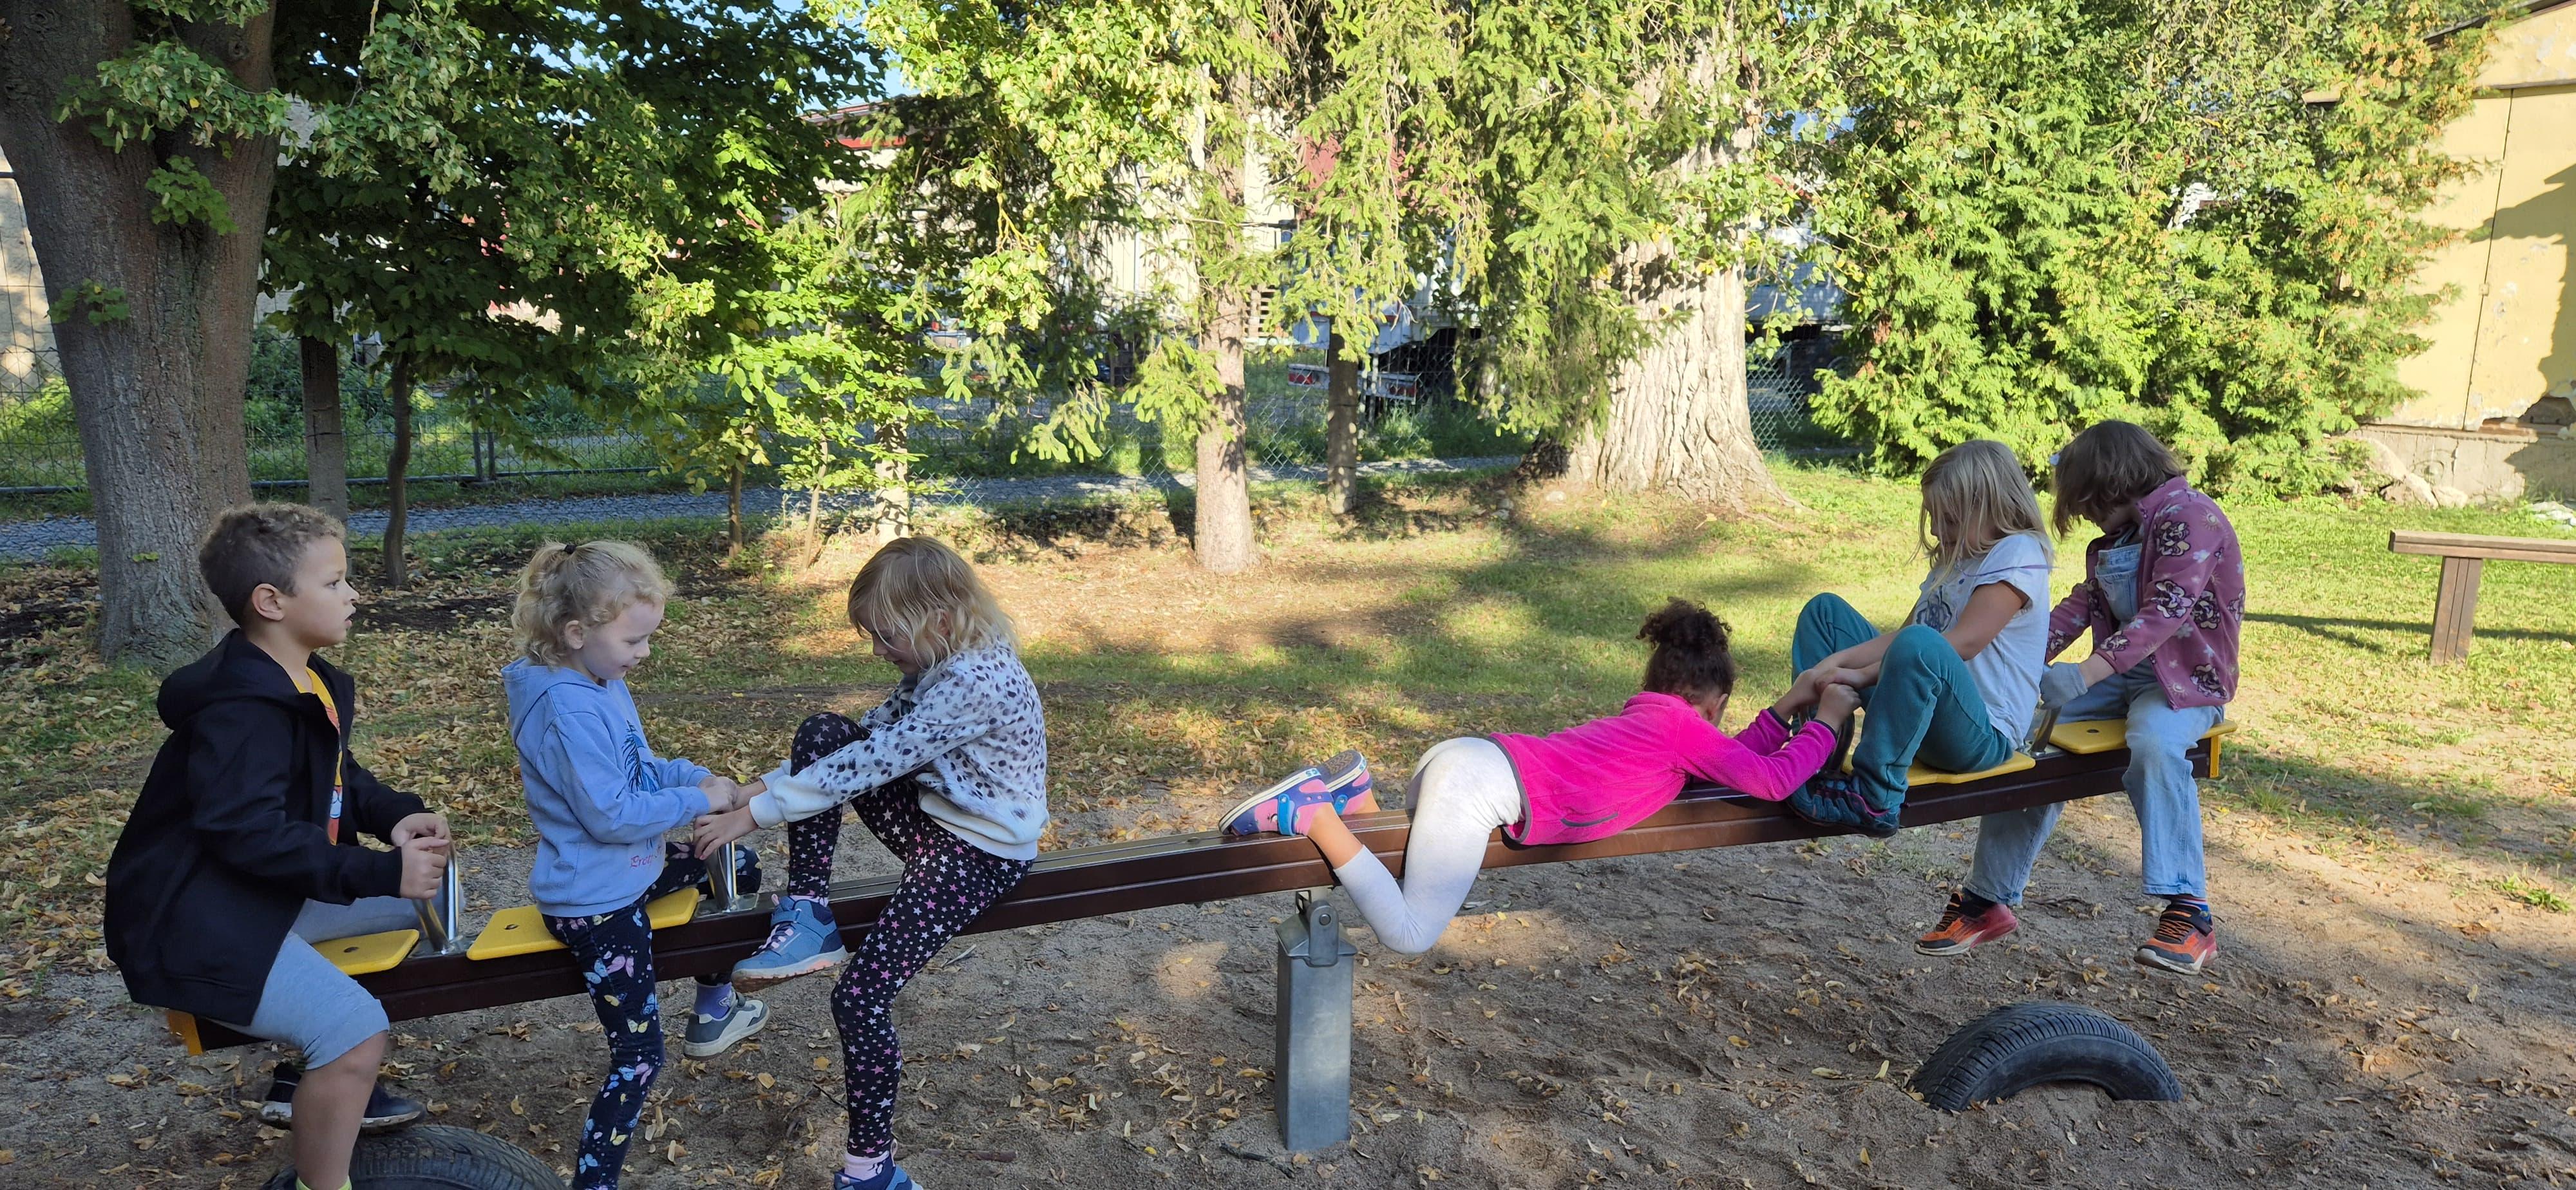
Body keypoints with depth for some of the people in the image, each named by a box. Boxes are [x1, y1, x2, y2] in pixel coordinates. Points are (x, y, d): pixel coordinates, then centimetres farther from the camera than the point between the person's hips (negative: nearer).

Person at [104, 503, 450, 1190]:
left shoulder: (309, 683, 7)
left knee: (428, 895, 17)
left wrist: (396, 818, -4)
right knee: (356, 1029, -25)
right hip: (195, 924, -11)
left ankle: (314, 1082, 22)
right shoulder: (240, 709, -25)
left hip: (269, 891, 11)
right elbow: (250, 833, -31)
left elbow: (337, 777, 16)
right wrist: (382, 872, -31)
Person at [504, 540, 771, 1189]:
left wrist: (699, 777, -2)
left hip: (633, 869, 10)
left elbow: (640, 766, 14)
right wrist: (698, 801, -18)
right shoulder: (566, 711, -28)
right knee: (638, 1056, -8)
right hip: (595, 902, -10)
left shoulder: (604, 683, 1)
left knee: (738, 868, 27)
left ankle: (712, 1013, 42)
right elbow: (611, 816, -28)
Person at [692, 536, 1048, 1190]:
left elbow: (868, 767, -27)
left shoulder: (974, 682, -27)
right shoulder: (939, 664, 3)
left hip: (982, 852, -9)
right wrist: (765, 784, 1)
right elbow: (865, 741, 10)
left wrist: (756, 813, -23)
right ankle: (809, 921, -2)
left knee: (860, 996, -15)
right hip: (935, 817, 10)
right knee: (822, 734, -1)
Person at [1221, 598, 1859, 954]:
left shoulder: (1646, 717, 24)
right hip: (1484, 787, -9)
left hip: (1460, 755, 9)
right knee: (1410, 936, -10)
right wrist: (1826, 723, 13)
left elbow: (1728, 764, 35)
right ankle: (1310, 814, -14)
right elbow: (1773, 781, -1)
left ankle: (1349, 794, 8)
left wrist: (1785, 709, 32)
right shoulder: (1684, 726, 0)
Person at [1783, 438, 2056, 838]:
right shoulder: (1955, 558, 18)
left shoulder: (2018, 553, -9)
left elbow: (1964, 643, -21)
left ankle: (1873, 797, -31)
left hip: (1983, 737, -10)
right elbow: (1901, 635, 10)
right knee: (1825, 610, 10)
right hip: (1925, 713, 10)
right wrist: (1834, 662, -8)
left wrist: (1862, 675, -24)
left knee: (1921, 645, -41)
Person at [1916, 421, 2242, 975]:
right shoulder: (2113, 540, 17)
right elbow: (2081, 604, 9)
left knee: (2154, 742, -38)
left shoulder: (2188, 516, -13)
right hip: (2120, 676, 8)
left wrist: (2085, 673, -36)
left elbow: (2166, 612, -26)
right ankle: (1990, 897, -1)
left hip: (2186, 679, -8)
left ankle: (2188, 914, -33)